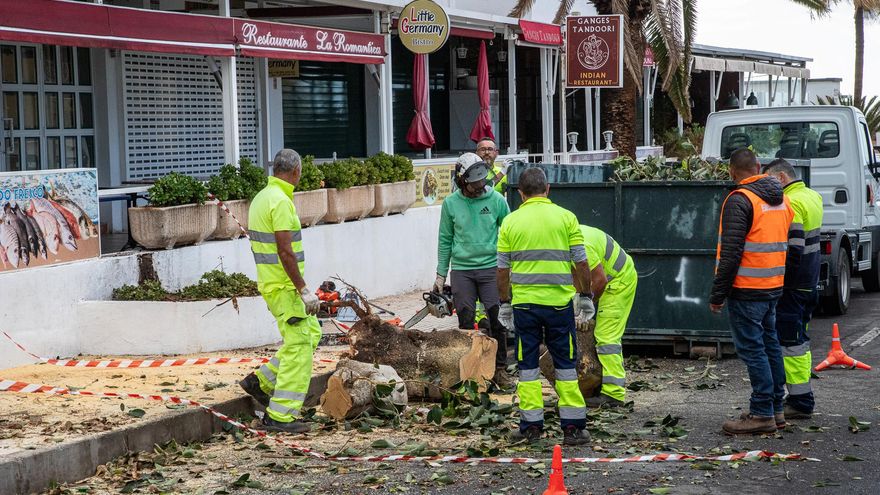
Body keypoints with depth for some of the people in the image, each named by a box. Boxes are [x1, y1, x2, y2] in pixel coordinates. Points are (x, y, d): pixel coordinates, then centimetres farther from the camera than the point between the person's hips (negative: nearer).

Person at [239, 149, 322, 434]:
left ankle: (263, 381, 18)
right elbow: (285, 252, -23)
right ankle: (281, 416, -2)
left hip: (270, 281, 10)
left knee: (312, 333, 18)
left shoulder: (261, 198, 12)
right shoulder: (281, 202, -19)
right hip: (284, 285, -10)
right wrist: (304, 290, -20)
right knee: (298, 346, -5)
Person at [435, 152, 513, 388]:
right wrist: (441, 275, 6)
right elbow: (445, 240, 7)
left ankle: (500, 369, 6)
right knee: (466, 322, 3)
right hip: (461, 270, 1)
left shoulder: (496, 200, -1)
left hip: (490, 267, -1)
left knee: (496, 320, -4)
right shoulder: (450, 203, 1)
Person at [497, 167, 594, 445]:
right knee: (565, 365, 7)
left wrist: (504, 303, 14)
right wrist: (585, 296, 11)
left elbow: (502, 269, 4)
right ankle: (572, 426, 6)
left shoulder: (510, 222, 2)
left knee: (528, 366, 9)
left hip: (524, 303, 1)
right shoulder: (565, 217, 0)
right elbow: (581, 262, 0)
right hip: (559, 302, 0)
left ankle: (531, 426, 10)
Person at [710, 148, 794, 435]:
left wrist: (718, 294, -14)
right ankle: (776, 409, 21)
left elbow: (731, 253, -18)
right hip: (774, 287, 9)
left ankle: (762, 414, -4)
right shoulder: (782, 199, 13)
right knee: (770, 345, 15)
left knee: (752, 349, -5)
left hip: (747, 290, -8)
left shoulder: (740, 200, -14)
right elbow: (786, 244, 19)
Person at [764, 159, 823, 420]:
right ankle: (802, 397, 24)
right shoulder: (812, 196, 12)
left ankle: (800, 402, -2)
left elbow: (793, 249, -24)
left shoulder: (790, 203, -19)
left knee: (790, 342, -4)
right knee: (800, 341, 17)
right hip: (809, 284, 10)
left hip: (792, 287, -10)